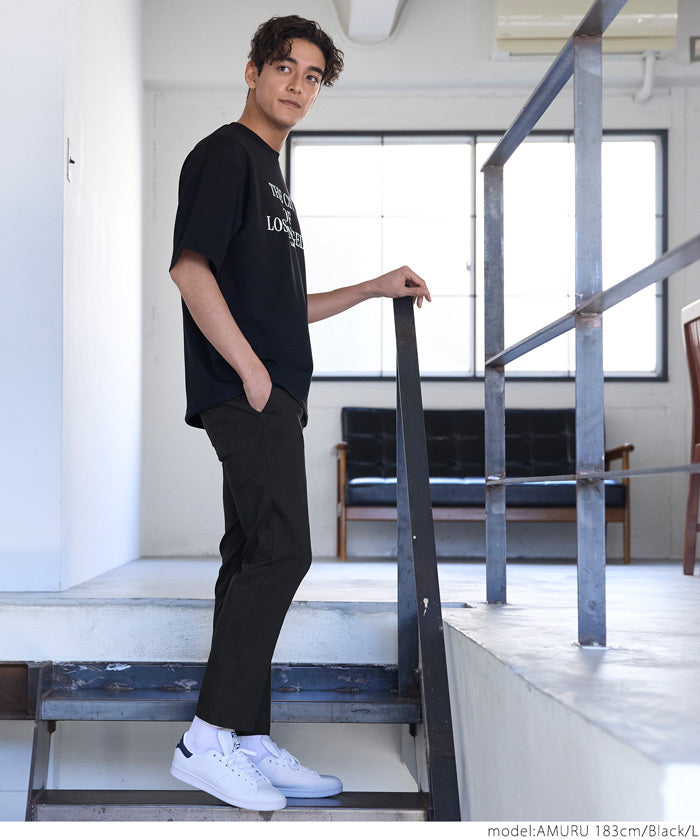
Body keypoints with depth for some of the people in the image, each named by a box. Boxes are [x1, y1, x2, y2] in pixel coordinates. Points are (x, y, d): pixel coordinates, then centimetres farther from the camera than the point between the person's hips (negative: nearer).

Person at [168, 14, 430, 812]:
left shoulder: (270, 172, 25)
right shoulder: (224, 154, -3)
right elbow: (190, 268, -15)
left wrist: (375, 289, 25)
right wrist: (251, 372, -18)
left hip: (271, 398, 9)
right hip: (245, 393, -9)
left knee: (256, 557, 8)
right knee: (280, 552, -14)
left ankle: (248, 742, 13)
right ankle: (210, 738, -8)